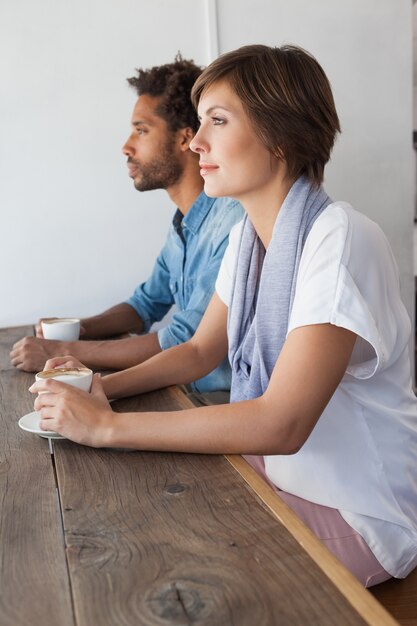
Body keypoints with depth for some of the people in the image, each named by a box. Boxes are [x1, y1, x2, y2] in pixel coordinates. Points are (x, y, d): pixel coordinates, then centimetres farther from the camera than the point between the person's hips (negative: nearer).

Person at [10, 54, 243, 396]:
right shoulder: (185, 223, 10)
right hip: (191, 393, 7)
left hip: (228, 404, -7)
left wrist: (63, 352, -17)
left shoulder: (234, 220, -21)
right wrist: (76, 329, 3)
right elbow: (147, 304, 20)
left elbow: (183, 343, -23)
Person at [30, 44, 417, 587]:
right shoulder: (247, 236, 2)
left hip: (358, 513, -6)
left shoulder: (340, 241, -26)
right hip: (276, 470, 7)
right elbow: (199, 353, 10)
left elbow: (282, 424, -31)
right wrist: (104, 387, -8)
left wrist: (108, 427, -28)